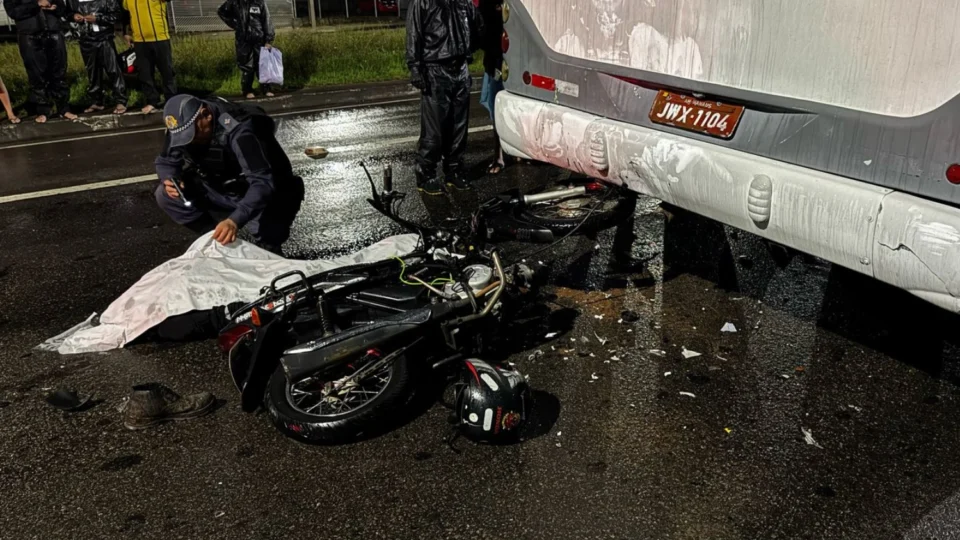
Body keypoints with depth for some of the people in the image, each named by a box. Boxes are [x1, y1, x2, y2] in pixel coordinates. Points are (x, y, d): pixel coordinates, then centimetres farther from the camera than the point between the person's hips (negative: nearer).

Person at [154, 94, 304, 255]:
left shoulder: (239, 132, -33)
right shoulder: (183, 124, -11)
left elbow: (263, 183, -42)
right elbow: (165, 162, 4)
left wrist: (235, 220, -55)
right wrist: (170, 180, -20)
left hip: (267, 195, -7)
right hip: (223, 190, 7)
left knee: (266, 241, -33)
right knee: (165, 195, -11)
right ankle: (215, 239, 4)